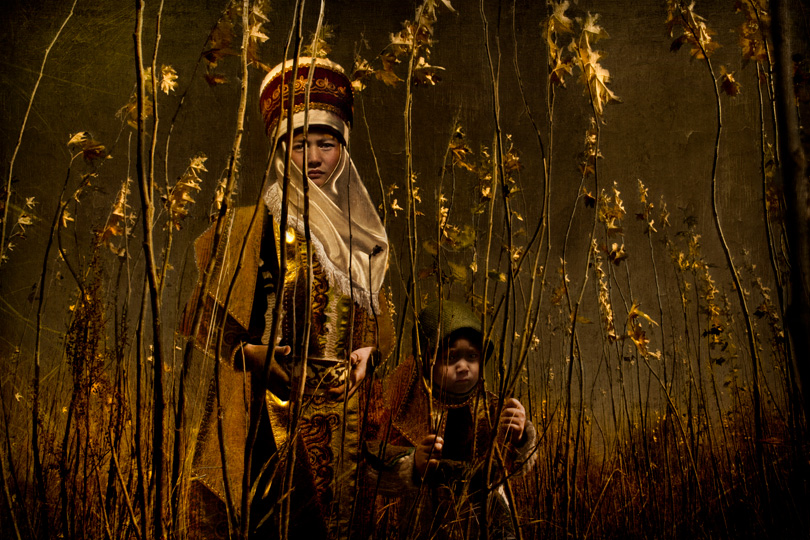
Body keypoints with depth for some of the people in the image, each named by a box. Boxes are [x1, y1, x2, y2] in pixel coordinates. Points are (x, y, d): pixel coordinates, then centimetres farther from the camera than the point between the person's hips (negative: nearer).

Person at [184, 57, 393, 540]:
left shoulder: (358, 231, 14)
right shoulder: (258, 223, -2)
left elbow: (375, 309, 21)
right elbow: (220, 315, -3)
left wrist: (370, 349, 2)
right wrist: (272, 364, -13)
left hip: (339, 404, 5)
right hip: (272, 400, -5)